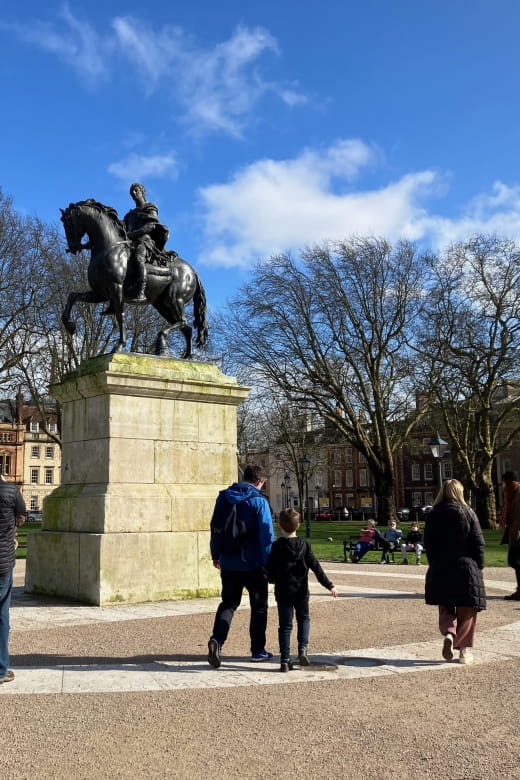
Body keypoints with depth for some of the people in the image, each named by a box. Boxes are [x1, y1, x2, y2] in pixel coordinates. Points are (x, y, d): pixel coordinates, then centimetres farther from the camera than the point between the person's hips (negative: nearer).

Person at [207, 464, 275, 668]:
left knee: (228, 603, 13)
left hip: (228, 563, 4)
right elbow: (267, 534, -16)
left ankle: (217, 639, -10)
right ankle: (258, 650, 19)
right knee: (259, 606, 12)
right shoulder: (259, 501, -12)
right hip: (254, 564, -4)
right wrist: (269, 563, -10)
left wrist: (216, 555, 22)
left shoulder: (223, 498, 5)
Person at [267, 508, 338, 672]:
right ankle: (302, 649, 2)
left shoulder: (277, 547, -7)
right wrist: (329, 585, -1)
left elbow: (270, 572, -5)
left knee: (285, 625, 6)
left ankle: (285, 660, 4)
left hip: (282, 592, 0)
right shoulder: (304, 545, -3)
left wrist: (272, 579, 18)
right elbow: (316, 567, -4)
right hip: (301, 591, 1)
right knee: (304, 618, 20)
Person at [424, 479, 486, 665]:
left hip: (440, 570, 2)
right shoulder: (468, 513, -5)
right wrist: (479, 567, 5)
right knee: (466, 612, 9)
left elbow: (428, 544, 3)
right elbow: (478, 543, -5)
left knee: (445, 609, 13)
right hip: (466, 568, -2)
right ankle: (464, 649, 9)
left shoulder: (434, 514, 2)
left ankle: (448, 634, -12)